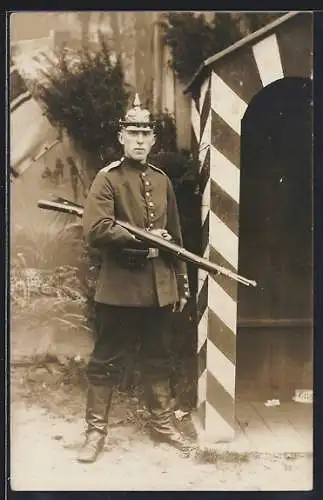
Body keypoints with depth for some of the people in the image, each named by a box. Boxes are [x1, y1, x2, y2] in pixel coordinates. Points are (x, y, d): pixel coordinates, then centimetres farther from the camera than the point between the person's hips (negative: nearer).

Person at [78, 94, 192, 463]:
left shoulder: (162, 180, 11)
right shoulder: (107, 179, -6)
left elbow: (175, 237, 15)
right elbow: (95, 230, -19)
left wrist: (181, 283, 14)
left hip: (158, 288, 5)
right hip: (119, 287, -5)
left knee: (158, 358, 15)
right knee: (107, 360, 4)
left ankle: (162, 423, 29)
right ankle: (96, 430, 16)